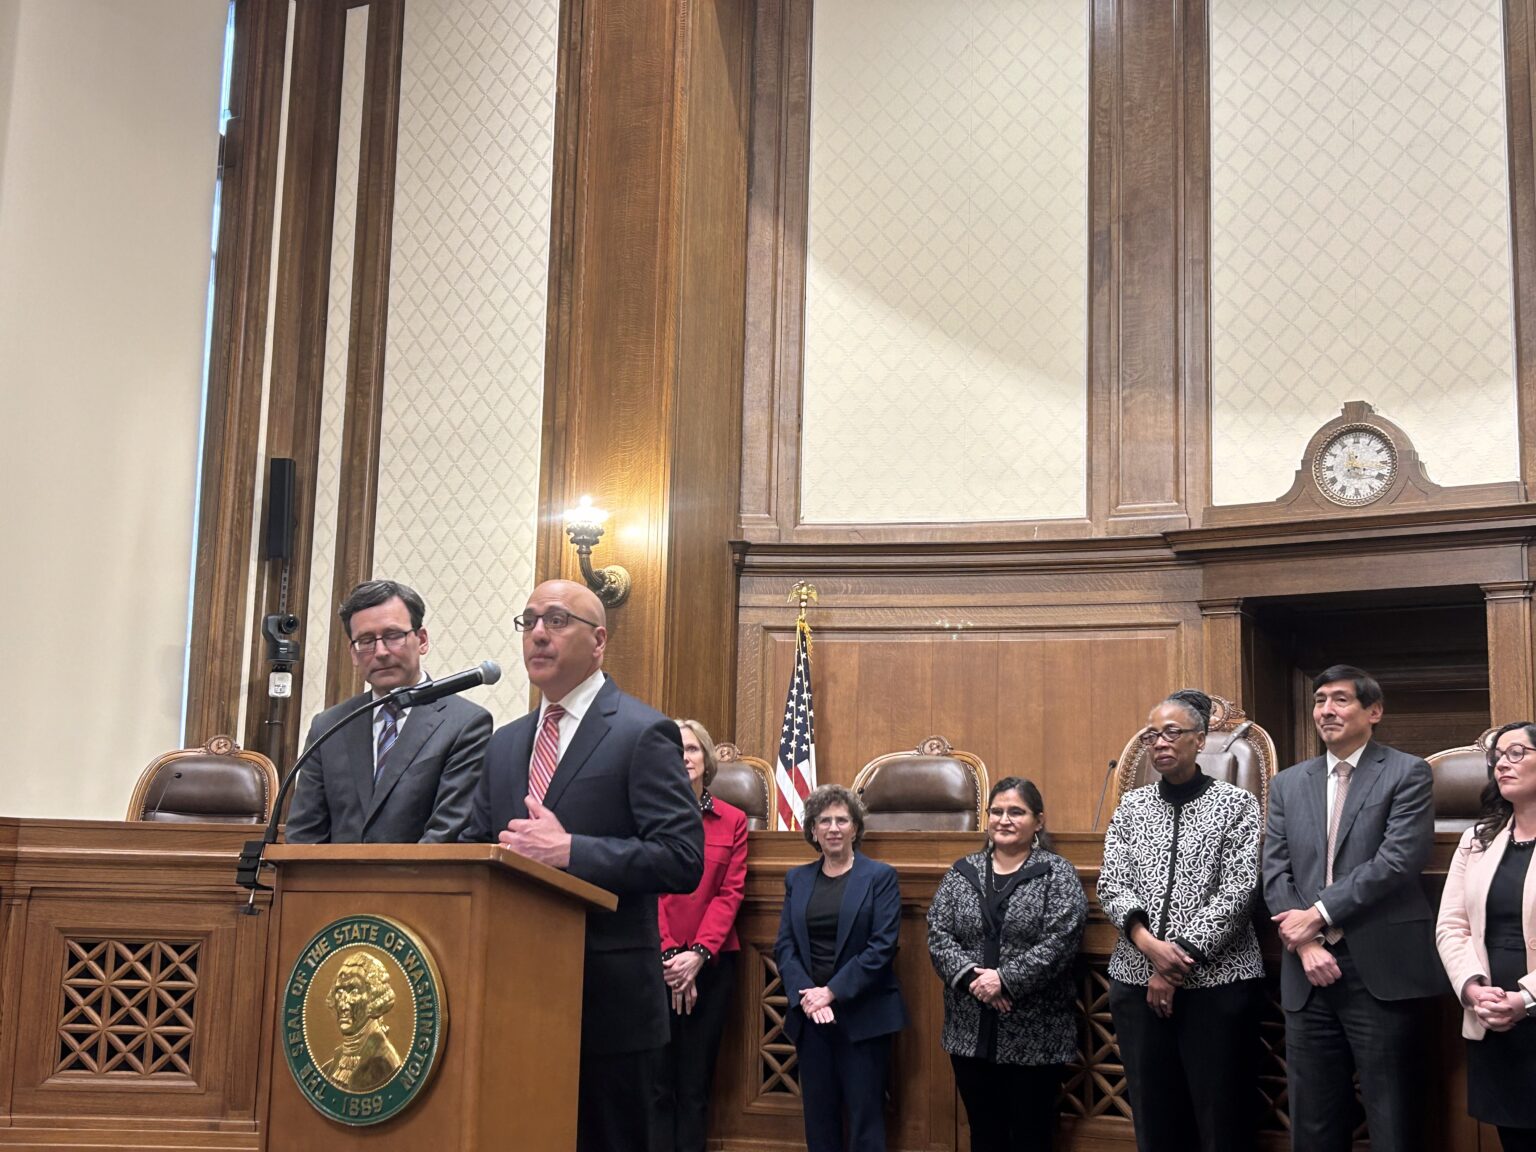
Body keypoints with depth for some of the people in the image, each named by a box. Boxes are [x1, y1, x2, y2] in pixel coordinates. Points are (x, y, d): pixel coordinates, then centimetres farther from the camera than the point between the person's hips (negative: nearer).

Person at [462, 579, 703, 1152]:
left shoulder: (643, 734, -5)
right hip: (515, 996, 6)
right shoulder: (505, 744, 17)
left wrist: (570, 850, -20)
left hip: (607, 1001, -6)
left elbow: (683, 859, -13)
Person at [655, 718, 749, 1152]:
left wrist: (698, 954, -11)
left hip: (711, 963, 2)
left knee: (696, 1083, 6)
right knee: (659, 1080, -1)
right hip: (656, 964, -2)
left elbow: (730, 894, 1)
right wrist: (669, 956, -14)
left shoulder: (733, 821, 7)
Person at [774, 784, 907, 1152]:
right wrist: (804, 995, -12)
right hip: (810, 1015, 4)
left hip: (862, 1015, -4)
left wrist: (832, 992, -15)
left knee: (865, 1118, -2)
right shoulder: (797, 879, 11)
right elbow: (784, 946, 5)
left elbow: (882, 946, -9)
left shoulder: (880, 877, -1)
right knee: (818, 1117, 7)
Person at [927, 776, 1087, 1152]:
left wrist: (1005, 979, -19)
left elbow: (1060, 940, -14)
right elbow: (937, 934, 1)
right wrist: (969, 976, -15)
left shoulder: (1057, 874, -4)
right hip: (971, 1031, 4)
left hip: (1034, 1035, -3)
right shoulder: (962, 872, 8)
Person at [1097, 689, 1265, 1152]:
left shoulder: (1236, 802, 0)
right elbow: (1111, 884, 3)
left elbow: (1237, 891, -8)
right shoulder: (1132, 805, 11)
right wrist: (1148, 944, -15)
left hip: (1218, 980, -3)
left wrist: (1180, 957, -13)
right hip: (1137, 979, 4)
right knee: (1152, 1113, 7)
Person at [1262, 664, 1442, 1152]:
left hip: (1380, 971, -4)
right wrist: (1305, 943, -8)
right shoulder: (1288, 783, 14)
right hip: (1309, 975, 5)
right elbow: (1275, 872, 7)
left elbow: (1397, 861, -12)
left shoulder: (1406, 774, 0)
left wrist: (1319, 914, -13)